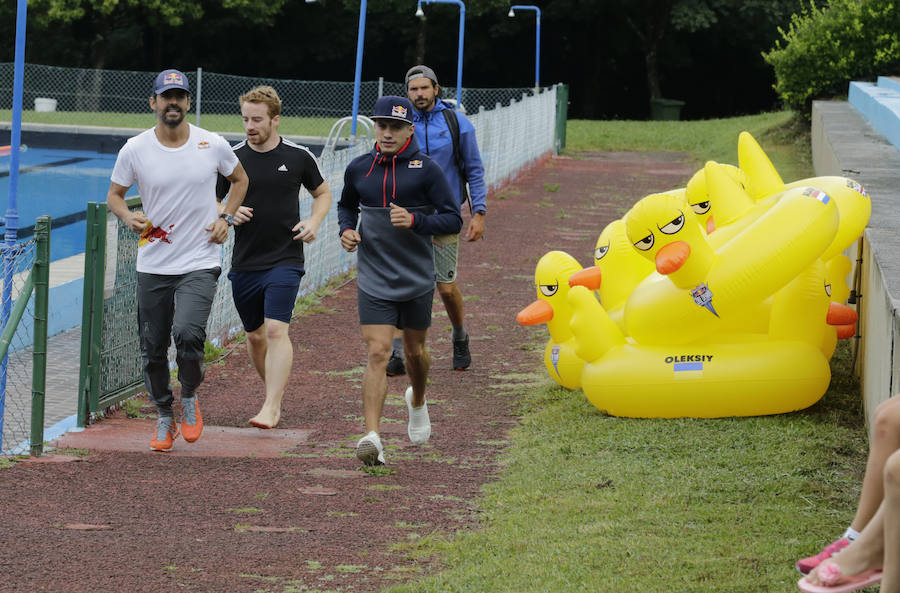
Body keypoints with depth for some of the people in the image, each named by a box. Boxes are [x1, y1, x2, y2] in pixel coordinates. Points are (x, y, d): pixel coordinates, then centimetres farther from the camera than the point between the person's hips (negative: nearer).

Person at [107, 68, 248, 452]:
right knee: (153, 349, 5)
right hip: (152, 266, 2)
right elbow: (114, 194, 9)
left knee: (187, 333, -23)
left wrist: (225, 218, 2)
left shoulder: (213, 146, -2)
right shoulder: (135, 150, -3)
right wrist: (128, 217, -13)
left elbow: (240, 179, 16)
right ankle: (164, 417, 28)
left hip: (200, 264, -2)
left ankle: (190, 398, 5)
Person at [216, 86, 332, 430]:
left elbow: (323, 193, 15)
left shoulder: (298, 157, -1)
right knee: (254, 335, 12)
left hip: (285, 260, -3)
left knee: (276, 330, -16)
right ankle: (276, 392, 34)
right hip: (244, 262, 3)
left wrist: (314, 222, -4)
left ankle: (271, 408, -18)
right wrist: (229, 215, -10)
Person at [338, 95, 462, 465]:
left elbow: (453, 220, -8)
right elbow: (346, 205, 22)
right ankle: (371, 437, -21)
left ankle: (417, 402, 50)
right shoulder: (359, 169, 2)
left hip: (416, 280, 0)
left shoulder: (426, 170, -7)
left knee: (415, 351, 17)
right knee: (377, 353, -13)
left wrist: (414, 220, -23)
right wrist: (346, 230, 1)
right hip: (374, 279, 0)